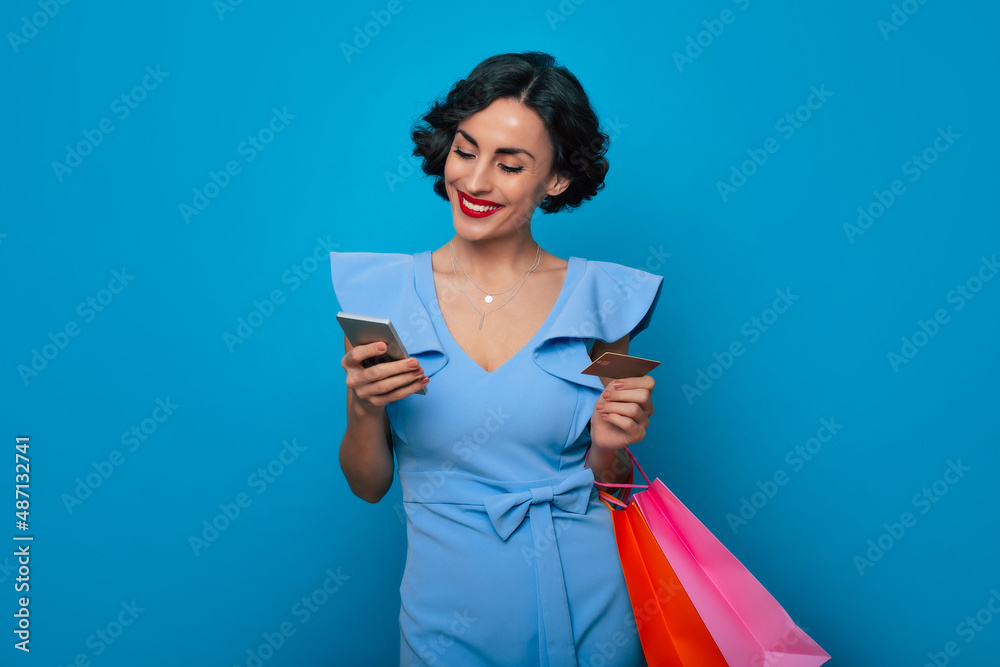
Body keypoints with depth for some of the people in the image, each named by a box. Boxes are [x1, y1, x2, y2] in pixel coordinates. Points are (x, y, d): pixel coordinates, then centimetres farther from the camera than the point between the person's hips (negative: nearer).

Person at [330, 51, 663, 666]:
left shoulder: (600, 298, -6)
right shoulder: (381, 292, -6)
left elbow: (612, 487, 3)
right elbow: (368, 485, -1)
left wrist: (609, 448, -17)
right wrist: (362, 409, -19)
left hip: (586, 609, 1)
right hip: (448, 613, 0)